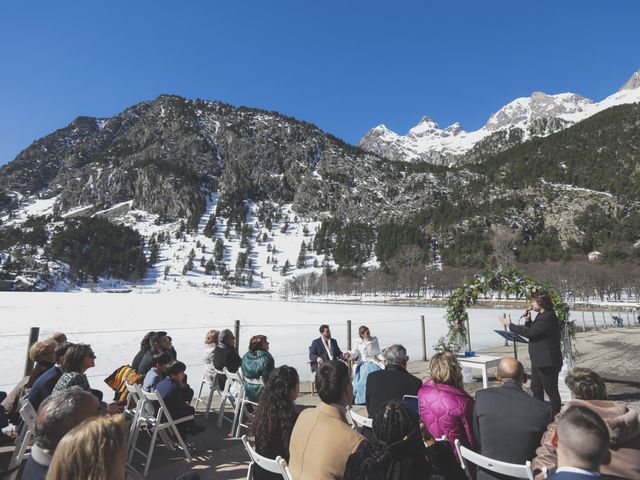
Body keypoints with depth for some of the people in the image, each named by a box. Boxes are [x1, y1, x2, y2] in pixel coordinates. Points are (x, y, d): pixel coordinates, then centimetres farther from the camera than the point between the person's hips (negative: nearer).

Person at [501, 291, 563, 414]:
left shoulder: (548, 317, -22)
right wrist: (528, 320, -1)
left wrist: (510, 324, -17)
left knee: (551, 391, 3)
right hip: (538, 360, 10)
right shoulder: (541, 315, 11)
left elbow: (529, 333, -25)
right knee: (536, 389, 19)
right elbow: (531, 331, 16)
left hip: (547, 362, -10)